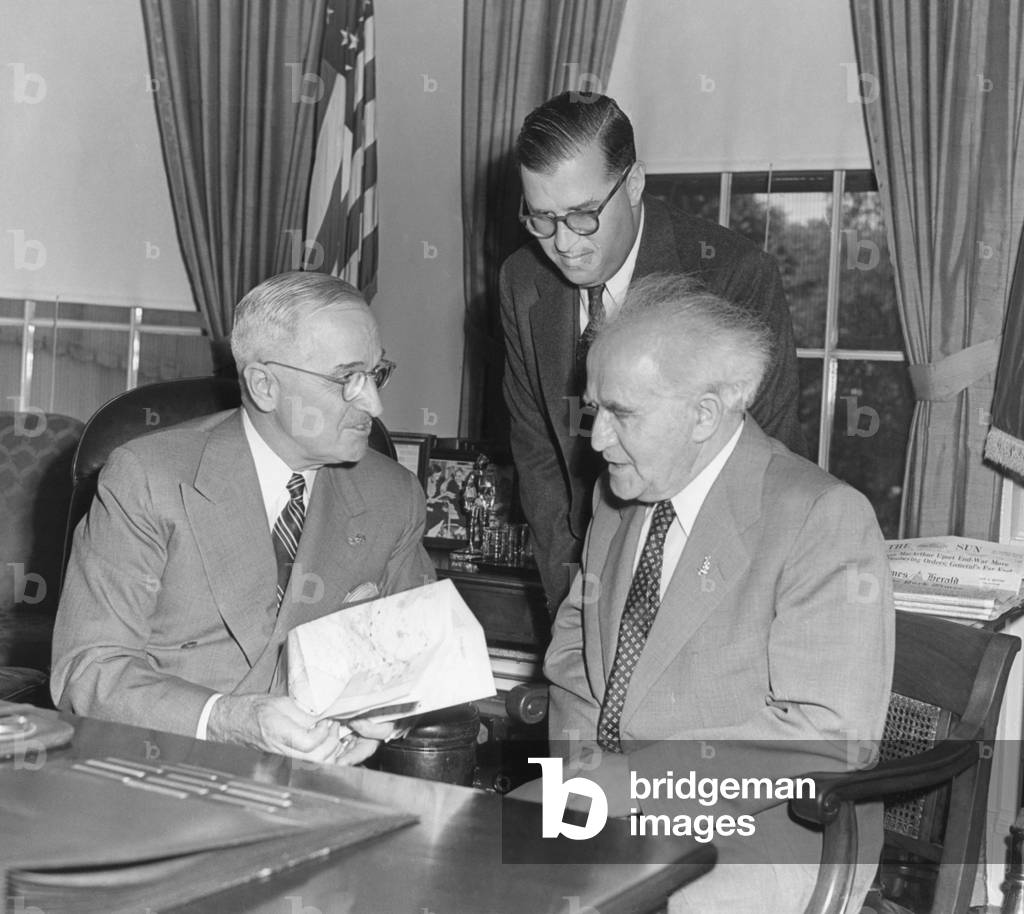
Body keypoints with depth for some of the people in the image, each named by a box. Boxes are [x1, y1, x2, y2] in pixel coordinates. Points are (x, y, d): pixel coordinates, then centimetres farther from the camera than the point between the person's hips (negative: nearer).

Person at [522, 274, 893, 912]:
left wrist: (627, 782, -23)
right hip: (613, 814, 7)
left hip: (764, 847, -6)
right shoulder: (618, 498, 7)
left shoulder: (825, 521, -16)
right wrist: (580, 757, -1)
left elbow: (828, 740, -21)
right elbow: (574, 637, 19)